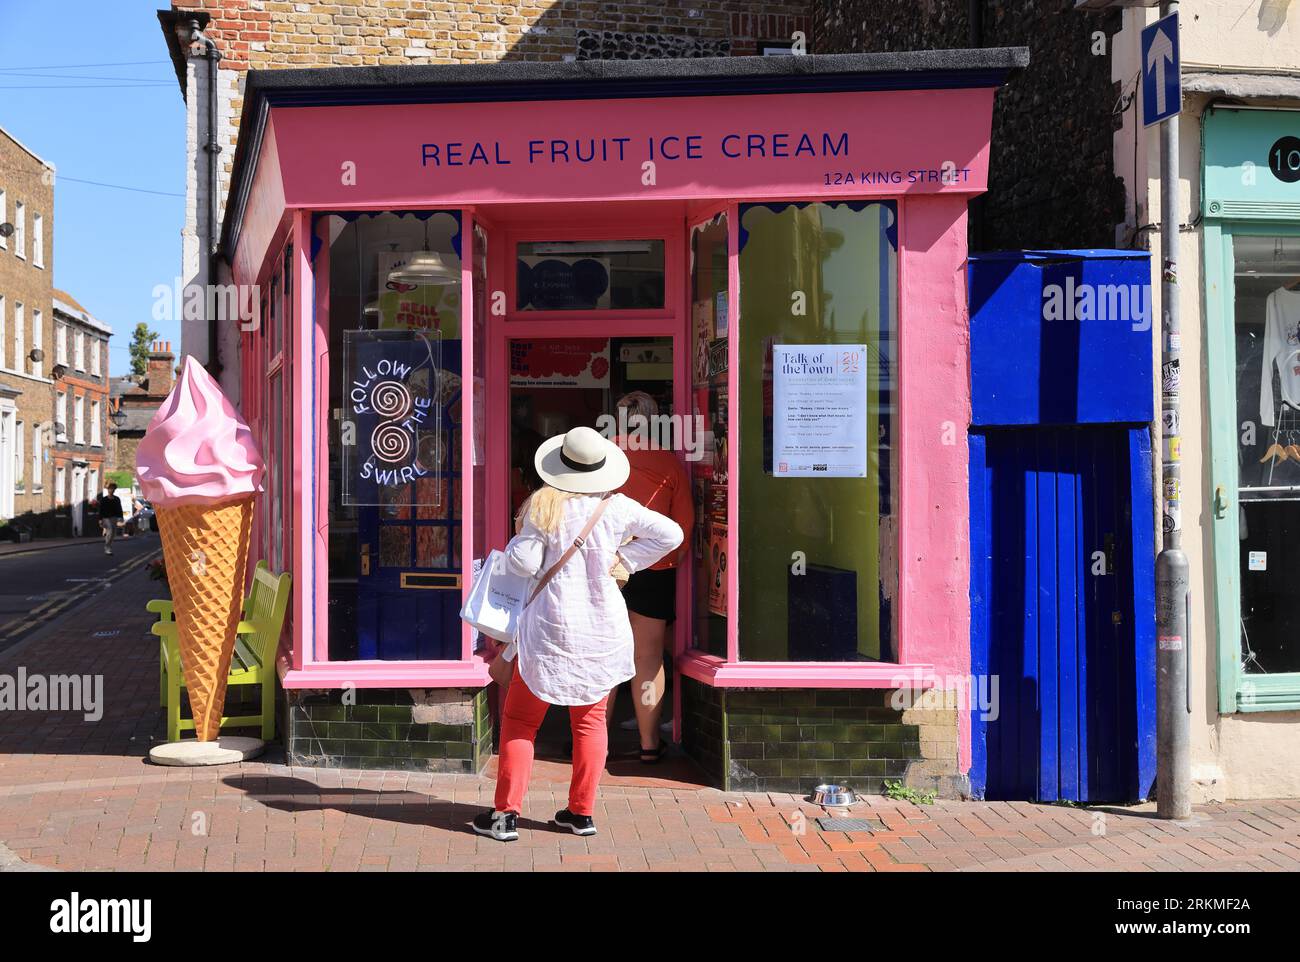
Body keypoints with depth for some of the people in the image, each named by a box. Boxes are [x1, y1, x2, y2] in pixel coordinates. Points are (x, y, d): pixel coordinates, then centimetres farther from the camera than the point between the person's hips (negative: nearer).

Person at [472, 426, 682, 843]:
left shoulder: (543, 505, -9)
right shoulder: (617, 507, -2)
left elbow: (524, 563, -9)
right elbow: (671, 533, 1)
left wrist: (516, 543, 12)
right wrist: (622, 558, 3)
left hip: (553, 628, -3)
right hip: (603, 629, 3)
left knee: (520, 720, 7)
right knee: (591, 720, 13)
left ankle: (506, 813, 6)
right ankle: (582, 813, 16)